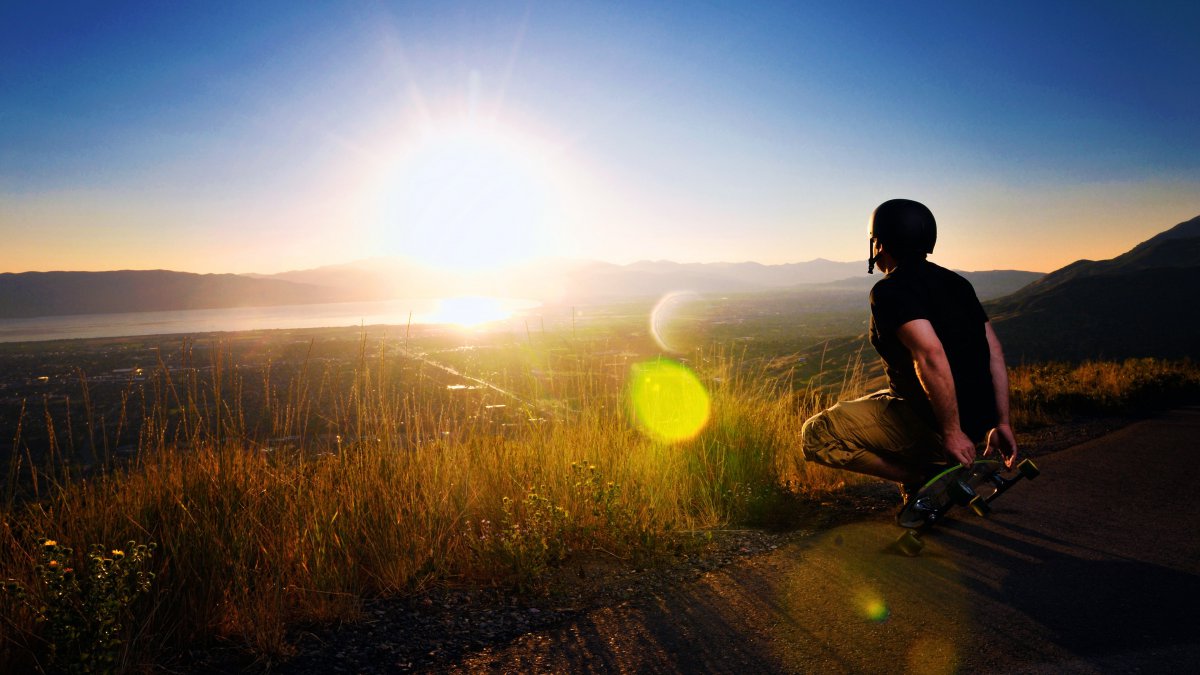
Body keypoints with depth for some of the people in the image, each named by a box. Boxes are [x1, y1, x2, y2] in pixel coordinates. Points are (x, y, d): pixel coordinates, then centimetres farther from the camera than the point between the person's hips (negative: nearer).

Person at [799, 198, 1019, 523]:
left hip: (931, 422, -9)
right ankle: (936, 469, 16)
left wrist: (951, 432, -23)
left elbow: (931, 355, -29)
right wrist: (1001, 423, 15)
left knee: (816, 435, -5)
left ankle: (920, 478, -4)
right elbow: (994, 351, 12)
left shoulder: (890, 290, -14)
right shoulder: (954, 281, 13)